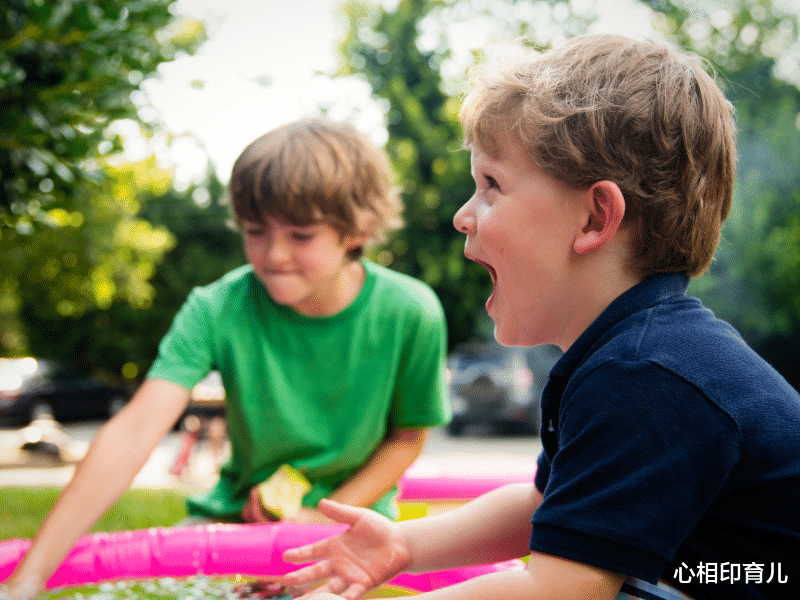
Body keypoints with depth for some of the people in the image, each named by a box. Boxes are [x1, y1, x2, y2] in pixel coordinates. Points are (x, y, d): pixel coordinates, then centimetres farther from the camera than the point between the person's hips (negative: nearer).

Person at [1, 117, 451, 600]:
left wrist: (324, 518, -15)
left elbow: (407, 436, -1)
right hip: (242, 511, 2)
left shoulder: (410, 315, -17)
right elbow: (133, 434, -28)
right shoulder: (219, 309, -17)